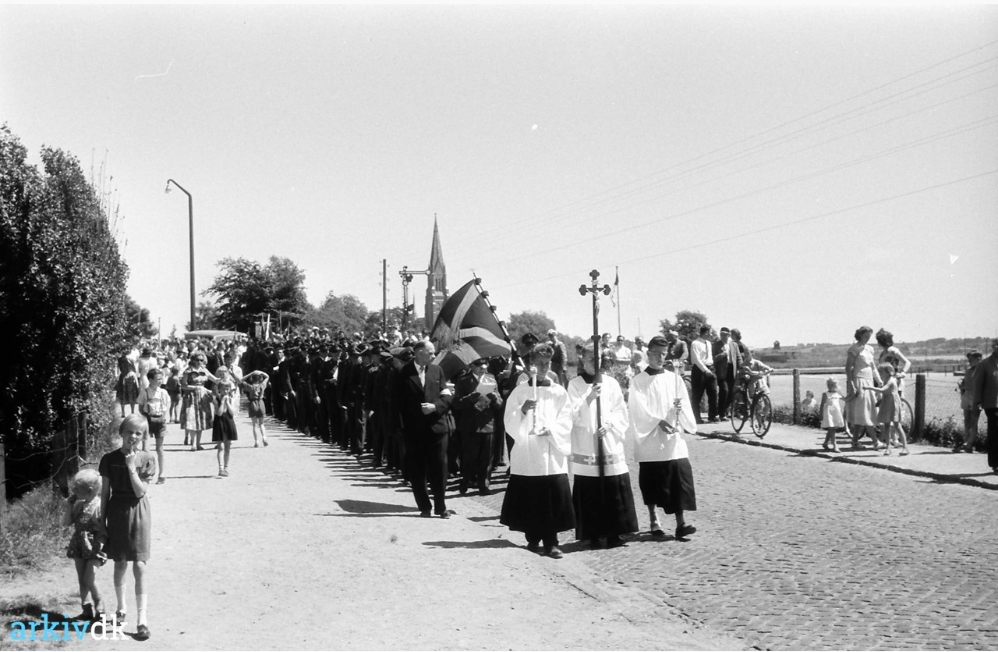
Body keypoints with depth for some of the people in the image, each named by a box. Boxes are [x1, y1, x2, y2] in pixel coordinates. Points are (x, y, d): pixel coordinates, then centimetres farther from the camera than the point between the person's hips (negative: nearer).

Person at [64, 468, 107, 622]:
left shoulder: (99, 505, -15)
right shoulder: (78, 504, 5)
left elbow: (104, 530, -14)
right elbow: (66, 522, 10)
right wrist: (69, 505, 1)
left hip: (94, 547, -7)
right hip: (79, 545, 7)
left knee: (89, 580, -9)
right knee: (81, 579, 10)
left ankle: (99, 607, 7)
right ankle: (87, 609, 17)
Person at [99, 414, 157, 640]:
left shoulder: (146, 459, -5)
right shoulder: (109, 459, -2)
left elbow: (141, 491, -12)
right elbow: (105, 492, 3)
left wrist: (131, 466, -19)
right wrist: (102, 521, 3)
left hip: (138, 513, -2)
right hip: (117, 512, 2)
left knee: (139, 567, -6)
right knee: (120, 564, 12)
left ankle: (142, 619, -6)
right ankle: (121, 607, 33)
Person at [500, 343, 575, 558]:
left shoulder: (559, 392, 9)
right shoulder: (519, 392, 7)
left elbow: (565, 423, 3)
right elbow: (509, 423, 0)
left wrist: (549, 429, -14)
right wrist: (523, 410, -17)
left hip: (552, 453, 0)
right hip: (526, 454, 0)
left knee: (553, 500, -6)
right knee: (529, 500, 1)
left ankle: (551, 542, 0)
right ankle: (533, 538, 16)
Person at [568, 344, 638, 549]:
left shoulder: (611, 383, 9)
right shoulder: (575, 384, 3)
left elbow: (621, 411, 8)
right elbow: (572, 414, -6)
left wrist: (609, 425, -9)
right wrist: (588, 398, -19)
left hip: (610, 444, 2)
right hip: (585, 446, -2)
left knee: (614, 489, -1)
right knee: (589, 492, -2)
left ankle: (613, 533, 7)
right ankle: (593, 535, 5)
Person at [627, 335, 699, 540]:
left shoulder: (674, 378, 10)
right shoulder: (638, 381, 1)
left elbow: (685, 404, 5)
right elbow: (639, 409, -8)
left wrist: (680, 406, -18)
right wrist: (658, 422, -22)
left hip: (673, 438, 2)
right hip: (649, 439, -1)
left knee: (680, 478, -8)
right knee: (651, 483, 5)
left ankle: (680, 523, -8)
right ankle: (654, 521, 18)